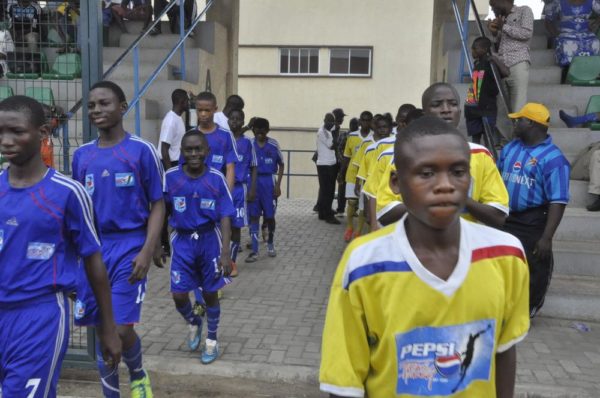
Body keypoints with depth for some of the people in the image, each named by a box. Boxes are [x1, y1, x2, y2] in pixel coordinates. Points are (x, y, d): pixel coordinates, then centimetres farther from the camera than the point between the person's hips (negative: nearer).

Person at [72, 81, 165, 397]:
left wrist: (147, 251, -14)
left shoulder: (142, 151, -4)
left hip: (129, 248, -4)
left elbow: (157, 206, -4)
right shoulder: (81, 155, 8)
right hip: (92, 250, 4)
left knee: (121, 329, -8)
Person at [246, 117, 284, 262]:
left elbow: (281, 164, 4)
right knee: (253, 216, 0)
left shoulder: (273, 144, -3)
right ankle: (254, 251, 5)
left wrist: (278, 185, -3)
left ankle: (270, 243, 31)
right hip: (253, 181, 1)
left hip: (269, 181, 0)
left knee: (269, 216, 6)